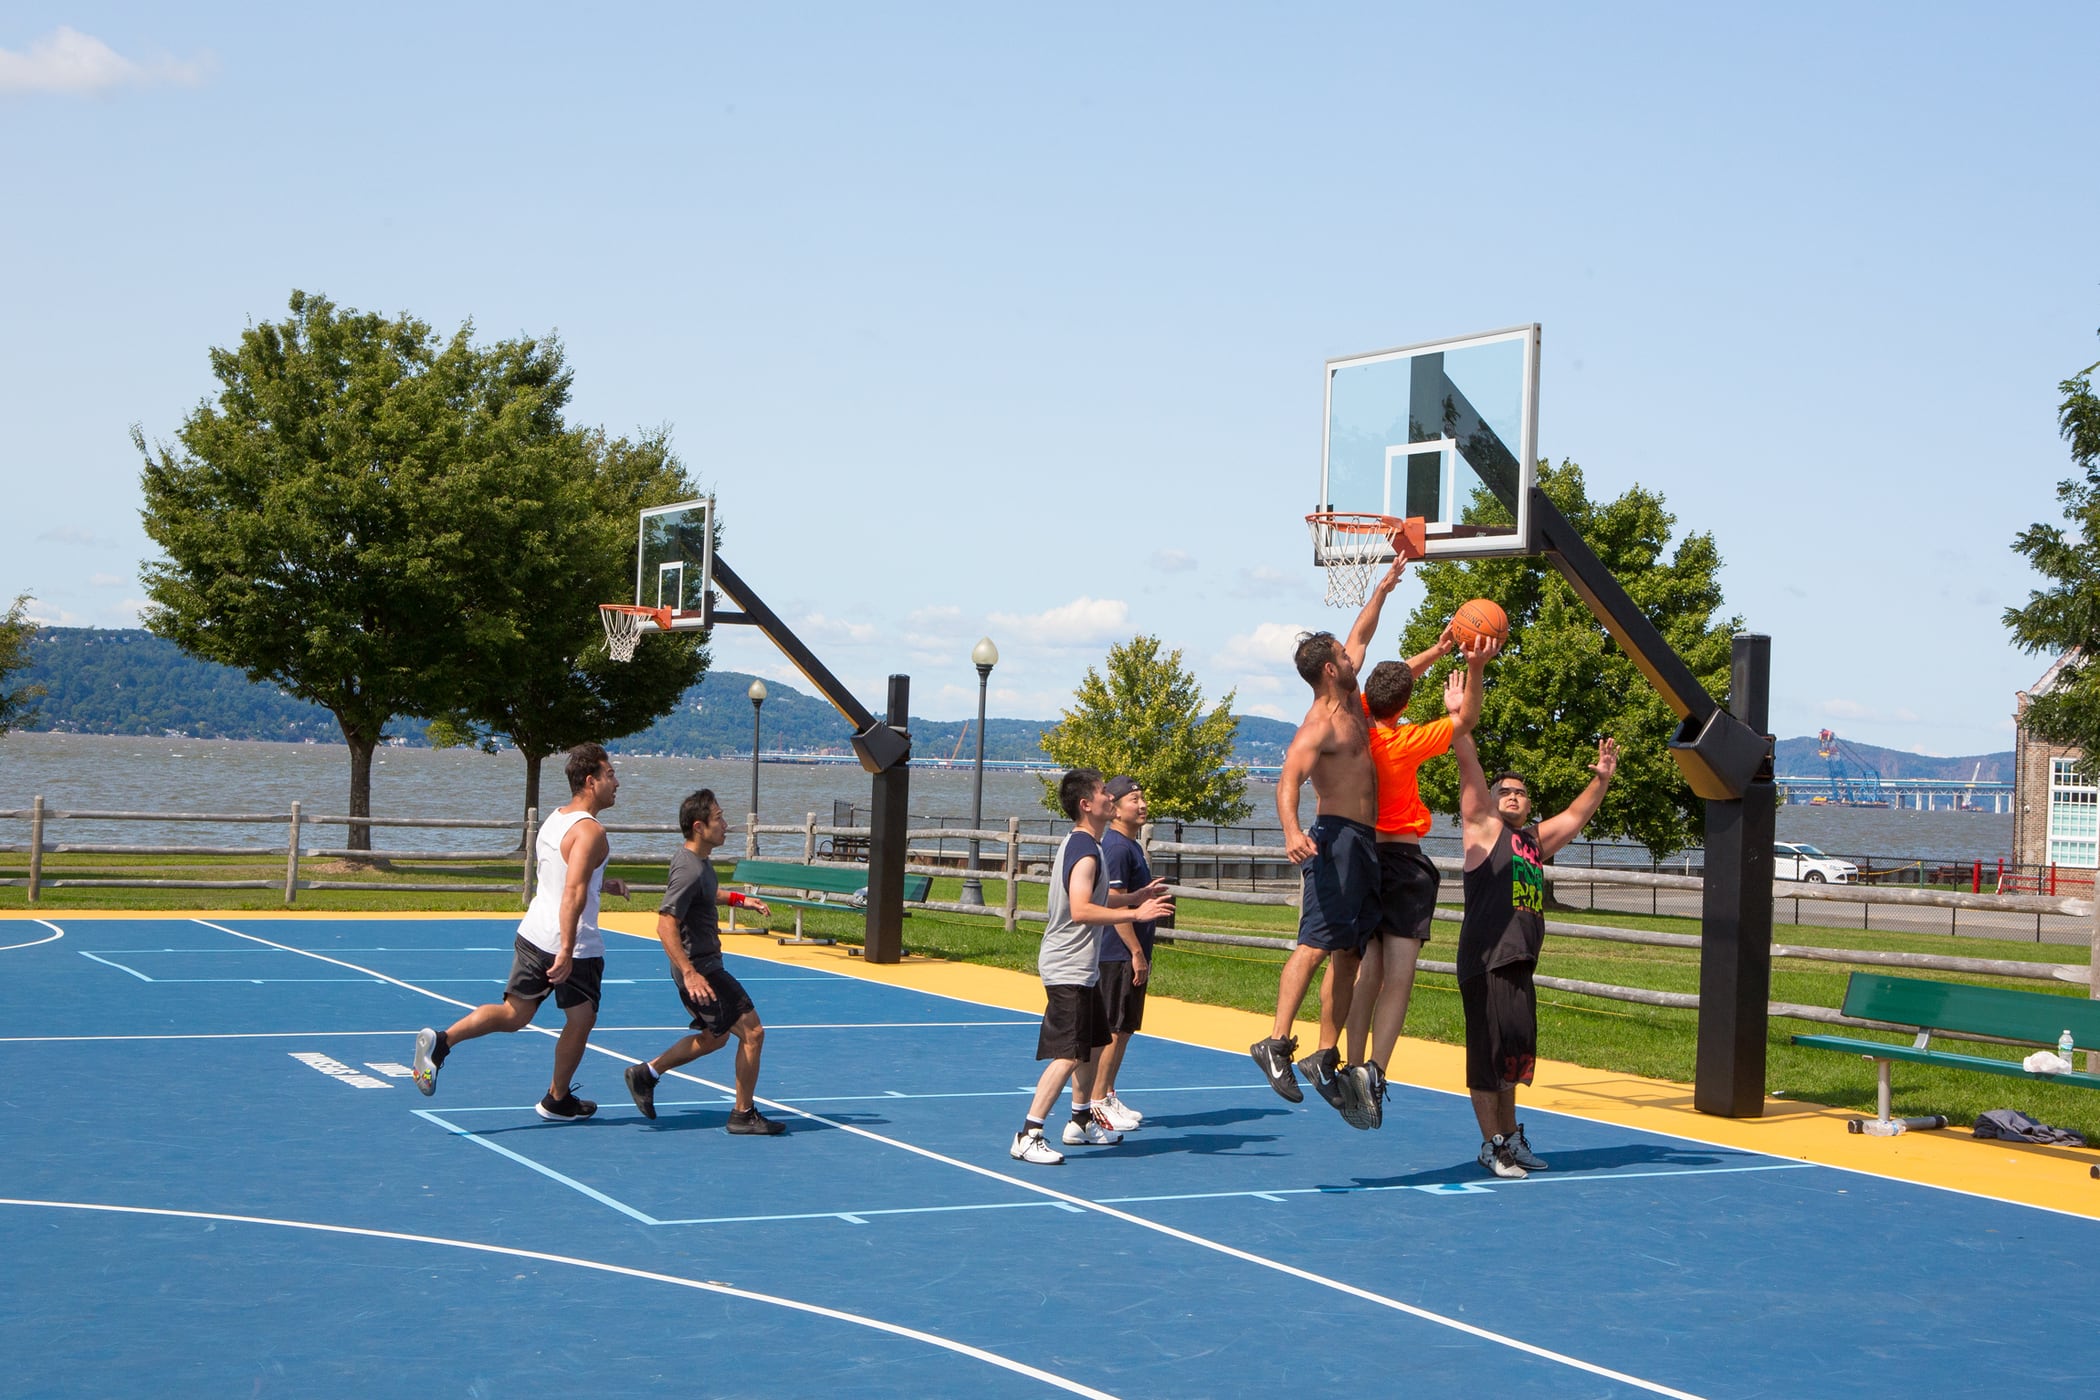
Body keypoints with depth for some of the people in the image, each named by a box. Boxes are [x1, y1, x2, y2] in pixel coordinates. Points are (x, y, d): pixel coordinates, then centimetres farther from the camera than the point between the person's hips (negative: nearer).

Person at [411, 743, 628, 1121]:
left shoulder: (553, 820, 12)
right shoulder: (590, 831, -16)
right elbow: (573, 892, -27)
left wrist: (602, 884, 32)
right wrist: (567, 950, -30)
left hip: (533, 934, 8)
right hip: (575, 945, -8)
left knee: (513, 1014, 9)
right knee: (581, 1019, 12)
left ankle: (441, 1041, -12)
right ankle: (558, 1101, 24)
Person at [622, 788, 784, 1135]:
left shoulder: (696, 858, 7)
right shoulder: (690, 871, -24)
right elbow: (665, 926, -28)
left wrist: (737, 899, 20)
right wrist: (689, 973, -33)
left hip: (703, 965, 10)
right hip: (700, 969, -10)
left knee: (715, 1037, 22)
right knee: (752, 1032, -6)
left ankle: (646, 1073, 28)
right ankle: (744, 1114, 5)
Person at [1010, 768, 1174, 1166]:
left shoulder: (1078, 844, 14)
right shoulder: (1086, 851, -19)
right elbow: (1081, 911, -31)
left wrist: (1136, 895, 21)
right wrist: (1135, 913, -31)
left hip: (1082, 968, 11)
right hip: (1068, 969, -11)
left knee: (1092, 1045, 20)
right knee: (1069, 1055, -13)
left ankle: (1081, 1121, 32)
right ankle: (1027, 1136, -12)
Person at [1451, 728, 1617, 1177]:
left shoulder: (1535, 839, 22)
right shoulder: (1484, 827, 4)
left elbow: (1576, 815, 31)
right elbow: (1467, 762, -3)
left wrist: (1601, 779, 24)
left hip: (1520, 963, 7)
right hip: (1485, 959, -7)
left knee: (1515, 1050, 12)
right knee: (1490, 1049, -5)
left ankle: (1509, 1136, 24)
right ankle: (1492, 1144, 2)